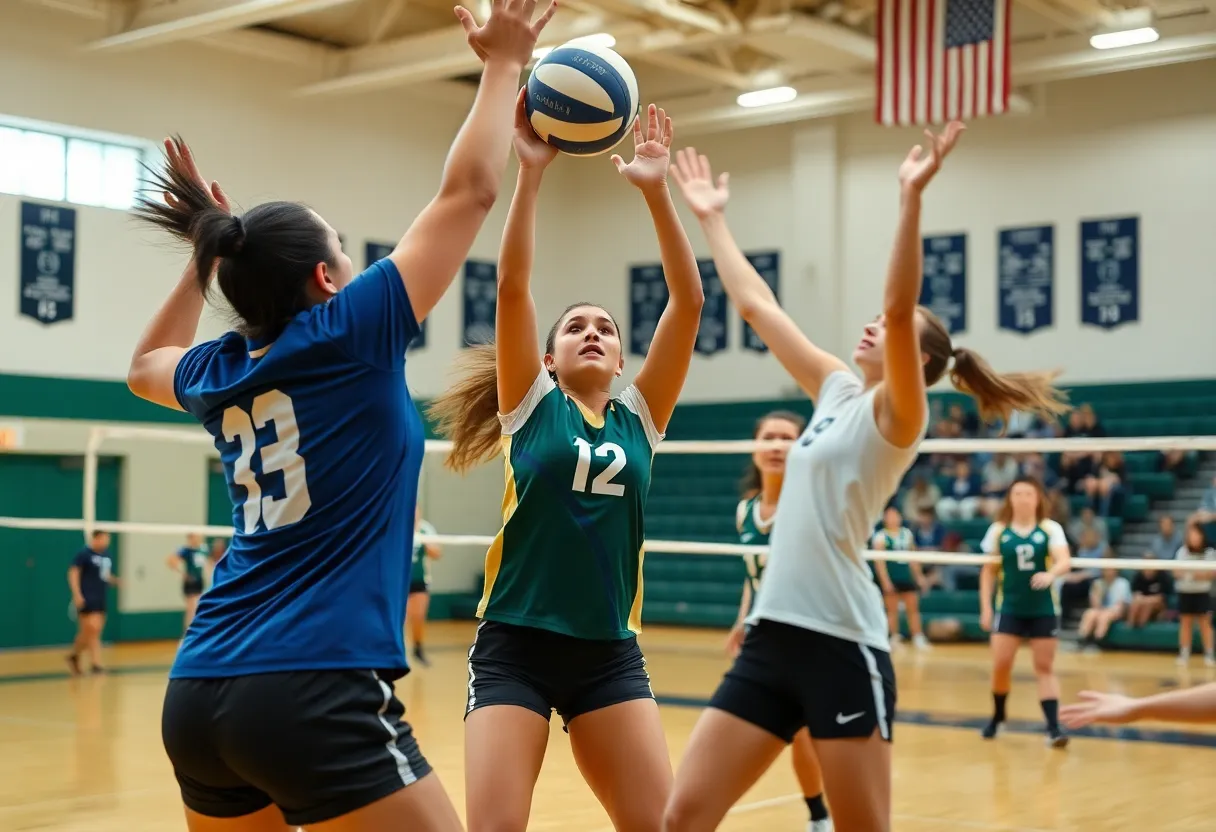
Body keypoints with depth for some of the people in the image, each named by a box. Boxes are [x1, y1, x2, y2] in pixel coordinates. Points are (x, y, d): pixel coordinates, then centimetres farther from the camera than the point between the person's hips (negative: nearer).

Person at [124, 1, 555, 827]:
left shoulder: (223, 371, 11)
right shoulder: (351, 335, -7)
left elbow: (146, 366, 37)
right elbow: (469, 193, -1)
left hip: (198, 695, 8)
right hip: (315, 693, -8)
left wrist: (206, 252, 35)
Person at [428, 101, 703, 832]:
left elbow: (689, 303, 0)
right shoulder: (531, 407, 4)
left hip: (610, 653, 3)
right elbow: (513, 286, -8)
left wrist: (657, 191, -7)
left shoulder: (640, 417, 9)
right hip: (515, 646, -3)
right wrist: (531, 172, -15)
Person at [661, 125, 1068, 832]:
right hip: (774, 634, 7)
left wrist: (912, 196, -29)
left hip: (842, 645, -7)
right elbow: (756, 305, 21)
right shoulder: (838, 390, 15)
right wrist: (712, 217, 25)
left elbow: (899, 308, -23)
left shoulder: (897, 414, -5)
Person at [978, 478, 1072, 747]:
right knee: (1000, 665, -5)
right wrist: (985, 607, 2)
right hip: (1009, 608, 1)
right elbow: (989, 571, 8)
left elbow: (1065, 561, -16)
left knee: (1045, 668, 2)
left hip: (1043, 609, 0)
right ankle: (998, 717, 17)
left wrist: (1051, 574, -38)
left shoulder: (1051, 529, -2)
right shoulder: (998, 530, 2)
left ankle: (1053, 727, 1)